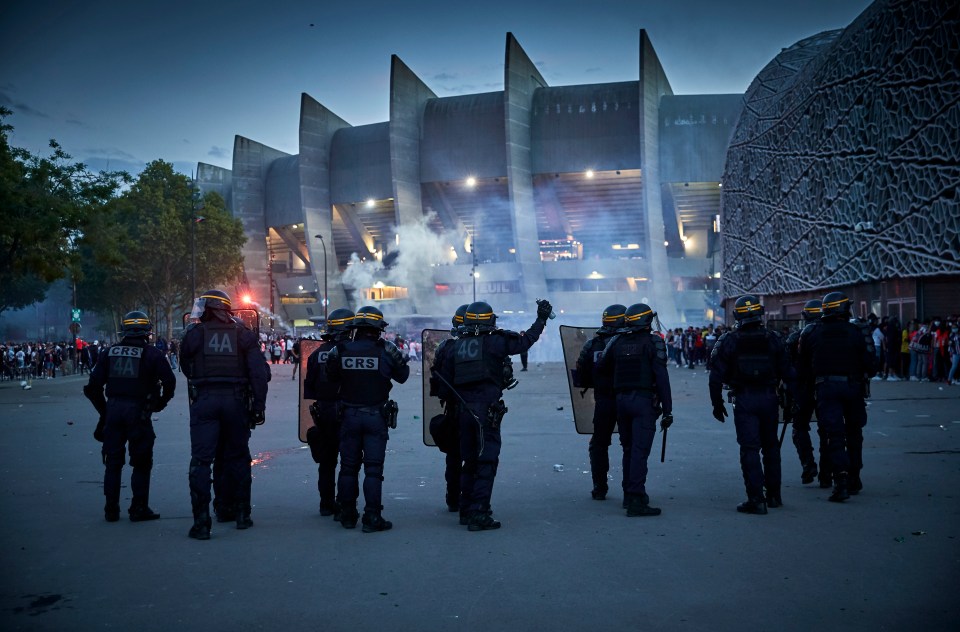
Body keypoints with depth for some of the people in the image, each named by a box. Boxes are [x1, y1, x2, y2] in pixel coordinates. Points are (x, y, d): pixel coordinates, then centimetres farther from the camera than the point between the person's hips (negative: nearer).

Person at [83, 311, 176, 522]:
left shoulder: (111, 352, 11)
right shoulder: (151, 353, -1)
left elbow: (93, 385, 8)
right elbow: (169, 381, -10)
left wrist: (104, 410, 16)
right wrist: (160, 403, 5)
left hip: (113, 409, 4)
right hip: (138, 411, -4)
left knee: (113, 461, 14)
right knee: (141, 462, 6)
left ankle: (111, 509, 18)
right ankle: (139, 509, 7)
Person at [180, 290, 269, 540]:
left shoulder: (194, 334, 3)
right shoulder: (244, 335, 6)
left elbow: (186, 369, 14)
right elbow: (259, 372, -2)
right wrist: (258, 405, -1)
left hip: (204, 400, -2)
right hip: (236, 401, 2)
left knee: (201, 460, 0)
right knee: (238, 458, 13)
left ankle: (201, 523, -3)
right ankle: (242, 515, 20)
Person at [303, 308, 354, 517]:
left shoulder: (318, 353, 5)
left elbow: (309, 384, 10)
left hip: (322, 412, 6)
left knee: (326, 460, 16)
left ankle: (326, 503, 23)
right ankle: (343, 506, -2)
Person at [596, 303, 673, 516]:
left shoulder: (616, 341, 8)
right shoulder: (653, 342, -6)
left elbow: (600, 368, 12)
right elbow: (662, 377, -11)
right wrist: (667, 410, -10)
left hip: (621, 400, 5)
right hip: (644, 401, -5)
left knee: (629, 449, 18)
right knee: (640, 451, -7)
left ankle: (630, 494, 27)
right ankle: (636, 501, -10)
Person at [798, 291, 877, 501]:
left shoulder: (811, 334, 3)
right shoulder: (855, 332, -2)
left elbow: (803, 367, 7)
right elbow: (870, 364, -3)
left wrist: (812, 382, 20)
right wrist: (866, 375, 17)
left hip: (825, 388, 0)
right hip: (852, 387, 0)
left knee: (834, 435, -2)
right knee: (853, 432, 18)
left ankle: (841, 480, -17)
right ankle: (854, 479, 28)